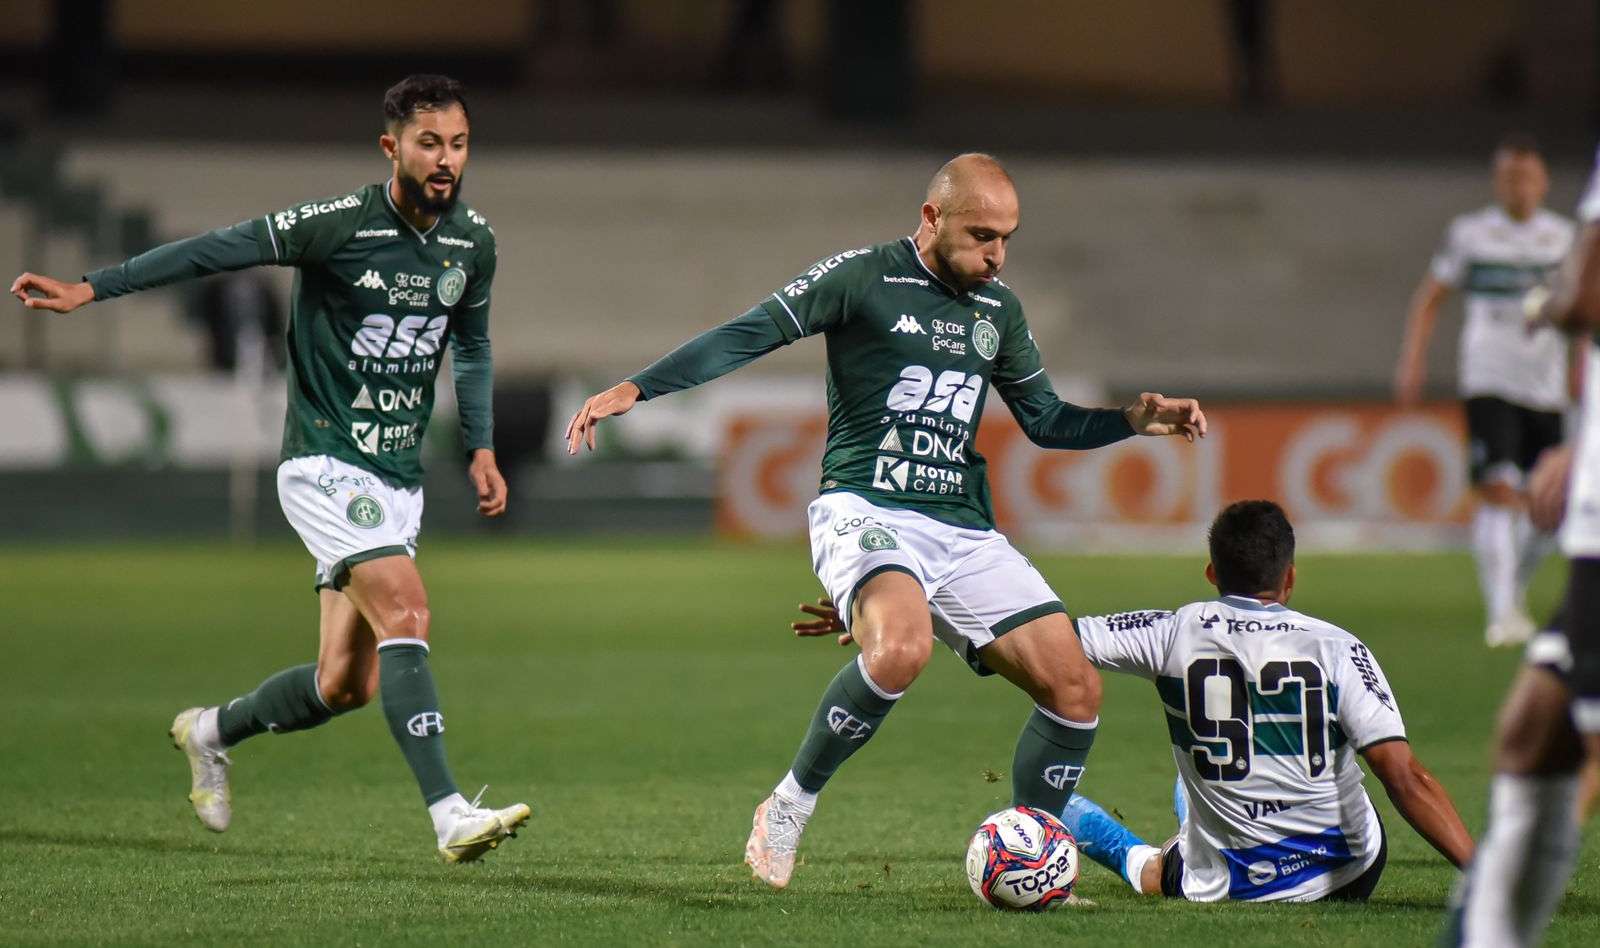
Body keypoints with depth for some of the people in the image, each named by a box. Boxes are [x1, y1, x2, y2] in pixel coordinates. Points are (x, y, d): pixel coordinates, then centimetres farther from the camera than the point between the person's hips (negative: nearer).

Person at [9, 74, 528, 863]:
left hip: (398, 479, 6)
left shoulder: (473, 241, 4)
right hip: (324, 465, -6)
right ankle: (449, 814, -28)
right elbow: (218, 250, -14)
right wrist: (91, 289, -19)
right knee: (405, 612, -25)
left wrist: (480, 448, 13)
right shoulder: (339, 225, -14)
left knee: (345, 684, 6)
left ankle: (212, 732, 33)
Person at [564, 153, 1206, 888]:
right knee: (899, 649, -37)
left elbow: (1046, 421, 25)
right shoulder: (863, 277, -2)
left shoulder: (998, 309, 16)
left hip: (964, 530, 6)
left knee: (1076, 689, -5)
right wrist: (634, 389, -16)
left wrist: (1135, 420, 9)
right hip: (867, 513, -6)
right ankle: (791, 804, -16)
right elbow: (747, 335, -7)